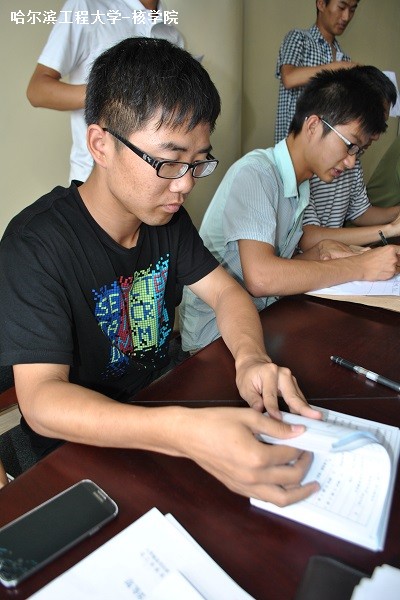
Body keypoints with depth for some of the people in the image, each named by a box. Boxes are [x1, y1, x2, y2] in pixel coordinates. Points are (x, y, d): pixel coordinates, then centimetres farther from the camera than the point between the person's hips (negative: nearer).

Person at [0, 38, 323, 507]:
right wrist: (187, 433, -47)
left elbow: (226, 292, 0)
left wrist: (251, 357, -24)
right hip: (83, 448, -5)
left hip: (162, 402, 6)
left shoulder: (167, 217, -2)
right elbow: (40, 399, -30)